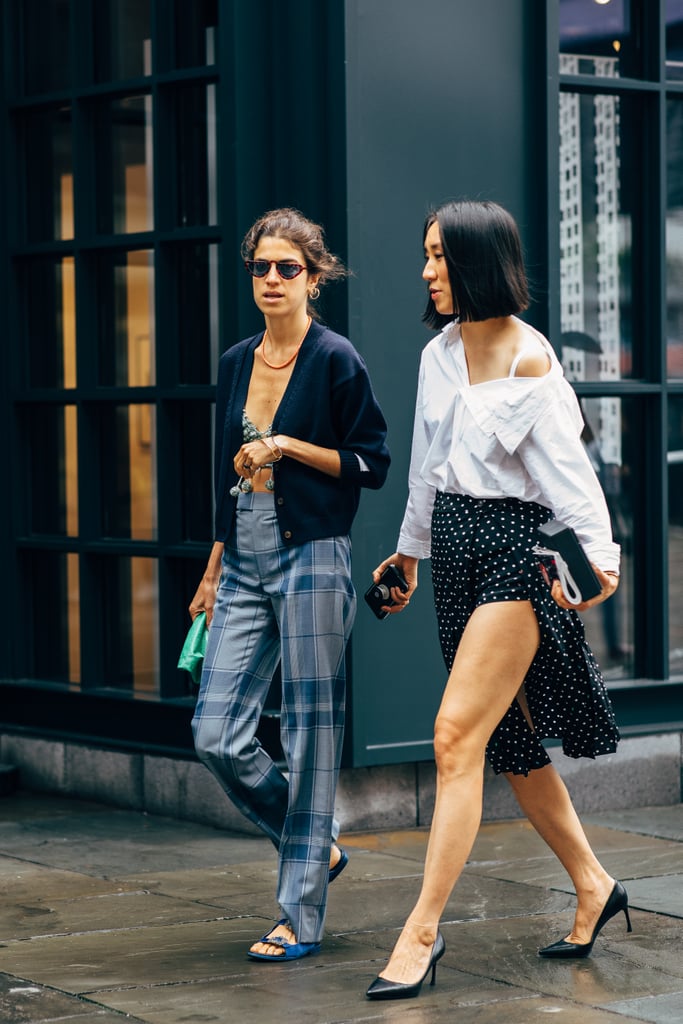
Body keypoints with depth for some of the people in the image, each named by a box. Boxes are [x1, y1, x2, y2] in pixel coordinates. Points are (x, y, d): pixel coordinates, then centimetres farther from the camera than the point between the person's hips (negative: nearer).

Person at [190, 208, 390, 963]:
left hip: (312, 560, -6)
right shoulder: (236, 363, 14)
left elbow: (372, 463, -4)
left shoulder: (335, 359, -5)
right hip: (245, 567, 6)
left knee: (309, 737, -2)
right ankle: (317, 846, 23)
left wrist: (293, 448, -14)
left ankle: (301, 916, 4)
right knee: (216, 736, -1)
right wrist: (214, 569, 20)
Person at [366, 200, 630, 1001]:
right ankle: (592, 886, 29)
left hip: (516, 555, -8)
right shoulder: (439, 355, 11)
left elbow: (567, 466, -15)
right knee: (513, 742, 13)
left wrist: (597, 552, -27)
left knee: (458, 736, -13)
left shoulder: (529, 358, -11)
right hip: (458, 553, 8)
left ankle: (422, 931, -12)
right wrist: (410, 550, 29)